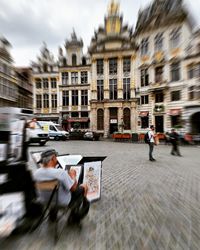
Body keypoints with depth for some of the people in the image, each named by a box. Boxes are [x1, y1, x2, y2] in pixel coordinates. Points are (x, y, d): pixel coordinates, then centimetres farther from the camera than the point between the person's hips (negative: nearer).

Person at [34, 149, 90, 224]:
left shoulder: (36, 173, -17)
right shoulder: (60, 172, -35)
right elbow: (73, 188, -24)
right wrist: (73, 175, -8)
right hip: (64, 203, -5)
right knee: (84, 187, 12)